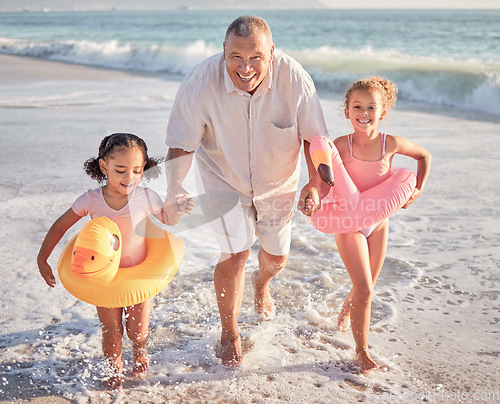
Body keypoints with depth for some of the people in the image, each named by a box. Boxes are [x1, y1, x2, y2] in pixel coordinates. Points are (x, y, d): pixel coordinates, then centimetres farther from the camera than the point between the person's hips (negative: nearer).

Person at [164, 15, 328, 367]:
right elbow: (182, 143, -21)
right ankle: (229, 334, 17)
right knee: (235, 253, -11)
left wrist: (315, 182, -28)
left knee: (276, 258, 15)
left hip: (277, 181, 2)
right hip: (224, 178, -2)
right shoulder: (201, 83, -31)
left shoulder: (294, 78, -28)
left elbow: (314, 135, -16)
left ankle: (262, 282, 56)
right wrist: (175, 187, -37)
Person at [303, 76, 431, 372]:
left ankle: (346, 310, 52)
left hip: (378, 223, 3)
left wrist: (419, 189, 0)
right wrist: (315, 201, -33)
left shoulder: (391, 144, -10)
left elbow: (424, 155, 8)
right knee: (364, 289, -8)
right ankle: (362, 351, 10)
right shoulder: (341, 146, -16)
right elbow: (327, 184, -13)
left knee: (367, 287, 17)